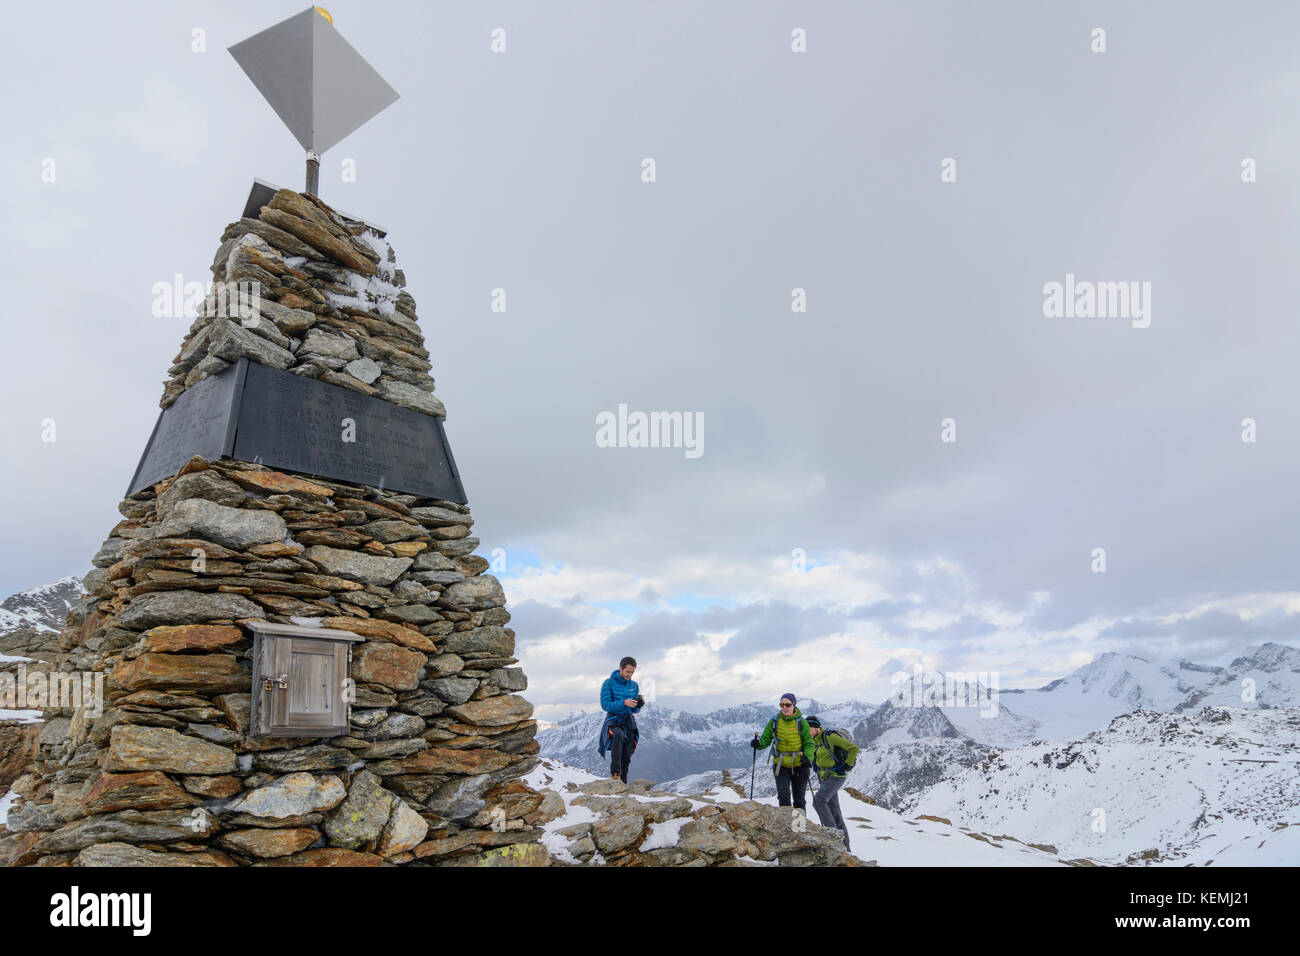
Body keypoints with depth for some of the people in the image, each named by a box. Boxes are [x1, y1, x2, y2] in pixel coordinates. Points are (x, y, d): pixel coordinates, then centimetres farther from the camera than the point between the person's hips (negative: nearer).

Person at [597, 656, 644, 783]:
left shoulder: (634, 686, 9)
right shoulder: (609, 683, -5)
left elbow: (634, 710, 14)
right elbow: (605, 705, -12)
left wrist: (638, 705, -10)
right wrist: (624, 703, -23)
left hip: (629, 721, 5)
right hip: (614, 720, -5)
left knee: (626, 758, 4)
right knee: (618, 735, -37)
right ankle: (615, 773, -37)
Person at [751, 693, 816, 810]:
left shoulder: (801, 722, -9)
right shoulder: (774, 721, -4)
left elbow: (809, 743, -5)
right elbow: (766, 739, 1)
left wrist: (808, 757, -23)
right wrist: (758, 744, -21)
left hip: (799, 765, -1)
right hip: (781, 765, 1)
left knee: (799, 799, 11)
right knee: (783, 796, -12)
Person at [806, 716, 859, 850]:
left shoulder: (829, 737, -17)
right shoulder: (815, 740, 9)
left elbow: (853, 748, -16)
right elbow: (816, 758, 31)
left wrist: (846, 765, -15)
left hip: (837, 776, -9)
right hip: (826, 778, 9)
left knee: (818, 800, -23)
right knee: (833, 810, 7)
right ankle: (844, 845, 13)